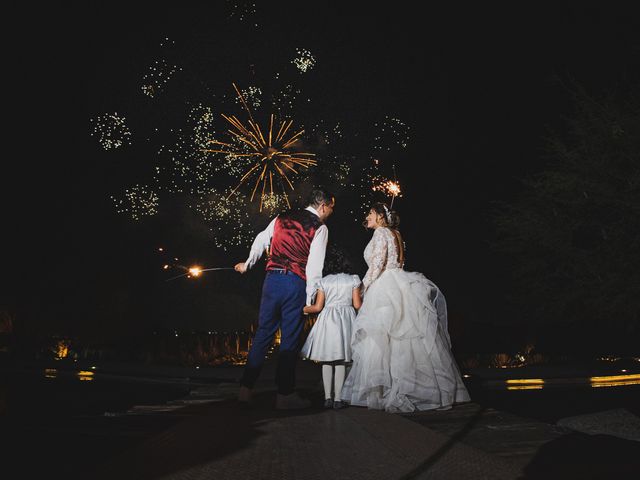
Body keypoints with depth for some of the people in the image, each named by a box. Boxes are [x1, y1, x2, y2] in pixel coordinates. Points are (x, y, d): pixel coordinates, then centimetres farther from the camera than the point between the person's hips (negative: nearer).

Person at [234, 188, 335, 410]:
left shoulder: (282, 218, 13)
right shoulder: (320, 228, -1)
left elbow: (260, 241, 21)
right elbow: (314, 266, -7)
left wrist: (248, 264, 37)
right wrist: (310, 300, -4)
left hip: (272, 279, 5)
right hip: (295, 283, -4)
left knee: (263, 333, 12)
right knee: (290, 339, 5)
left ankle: (245, 388, 14)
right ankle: (285, 395, 13)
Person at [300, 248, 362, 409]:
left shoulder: (324, 281, 4)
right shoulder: (353, 279, 3)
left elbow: (318, 307, 0)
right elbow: (357, 305, 0)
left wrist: (304, 309, 16)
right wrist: (363, 300, 22)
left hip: (327, 320, 0)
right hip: (346, 320, 0)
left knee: (327, 361, 7)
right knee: (341, 362, 3)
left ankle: (327, 397, 5)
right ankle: (338, 399, 1)